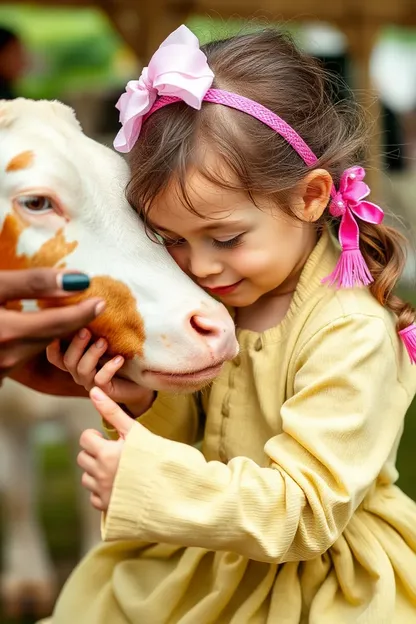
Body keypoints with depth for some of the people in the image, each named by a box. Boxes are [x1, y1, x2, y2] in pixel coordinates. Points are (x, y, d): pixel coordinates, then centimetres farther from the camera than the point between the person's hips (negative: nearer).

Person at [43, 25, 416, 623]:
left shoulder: (351, 333, -24)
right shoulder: (210, 299, -3)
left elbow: (306, 508, -26)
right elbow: (187, 441, 7)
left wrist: (153, 481, -34)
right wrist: (143, 401, -16)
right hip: (208, 558, 6)